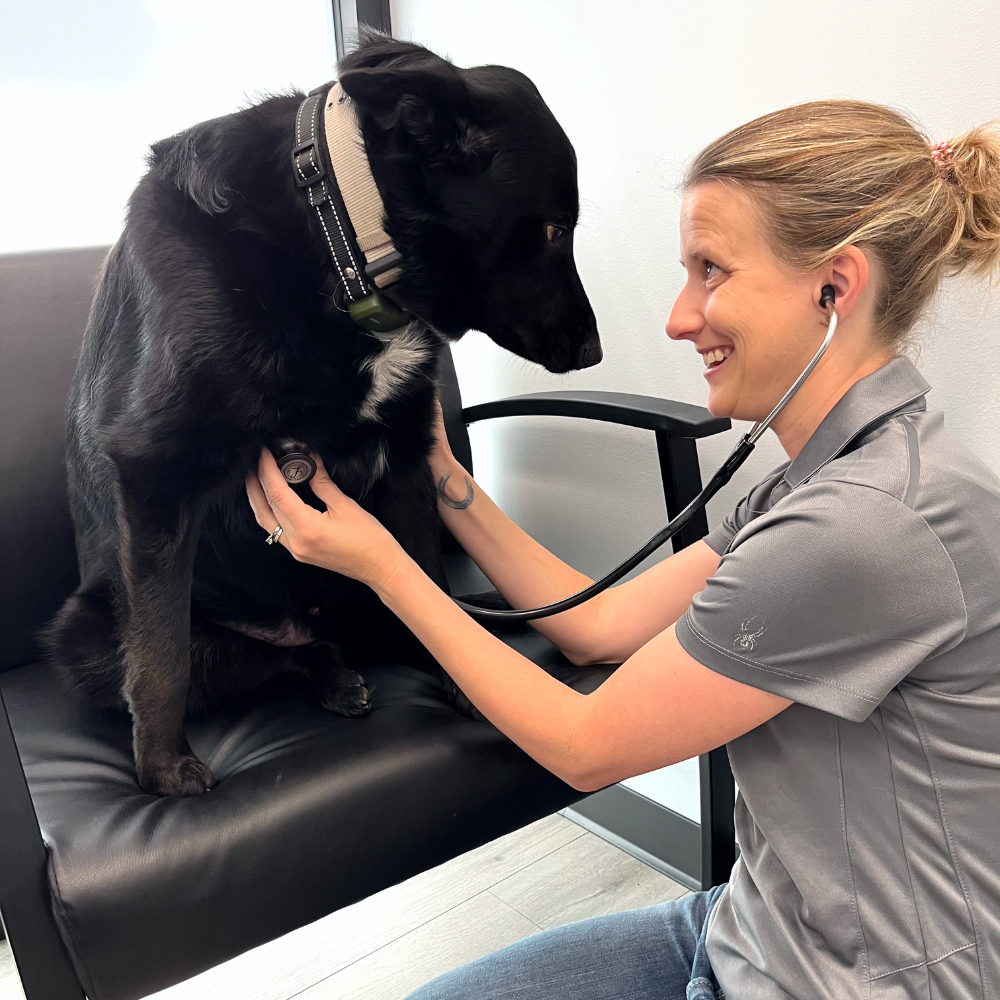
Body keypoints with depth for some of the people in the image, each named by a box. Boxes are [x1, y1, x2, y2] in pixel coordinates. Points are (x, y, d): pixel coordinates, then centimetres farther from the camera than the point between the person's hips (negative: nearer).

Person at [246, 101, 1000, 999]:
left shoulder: (872, 524, -30)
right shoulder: (826, 477, 1)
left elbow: (587, 747, -19)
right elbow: (601, 621, 3)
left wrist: (381, 563, -12)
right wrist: (441, 472, 4)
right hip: (755, 928, 7)